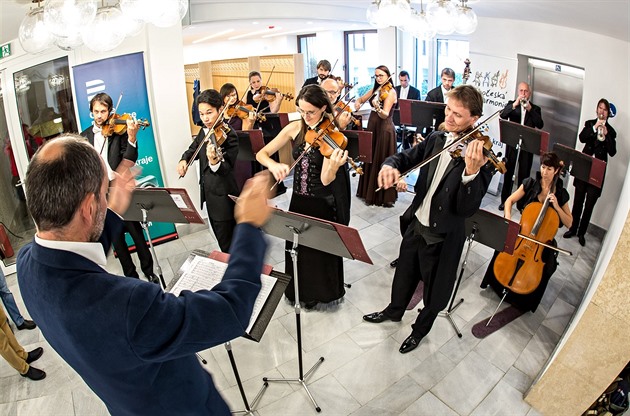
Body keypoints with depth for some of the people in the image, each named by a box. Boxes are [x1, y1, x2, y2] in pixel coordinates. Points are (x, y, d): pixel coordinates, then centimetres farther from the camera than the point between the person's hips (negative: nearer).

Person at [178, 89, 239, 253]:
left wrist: (214, 161, -47)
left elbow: (226, 169, -26)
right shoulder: (203, 132, 6)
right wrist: (184, 160, -3)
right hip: (209, 193, 8)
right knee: (221, 237, 22)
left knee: (227, 244, 0)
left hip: (223, 196, -8)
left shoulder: (229, 135, -18)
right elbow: (192, 150, 19)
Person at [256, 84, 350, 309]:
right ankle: (299, 292, 43)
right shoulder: (295, 128, -4)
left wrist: (333, 167, -46)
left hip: (323, 205, -4)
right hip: (298, 200, 4)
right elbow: (262, 154, -4)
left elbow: (326, 180, -24)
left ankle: (325, 294, 37)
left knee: (322, 251, 12)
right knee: (297, 247, 18)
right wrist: (273, 165, -25)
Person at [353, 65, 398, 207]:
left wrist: (377, 107, -43)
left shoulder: (390, 92, -12)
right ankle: (370, 191, 28)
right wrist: (358, 103, -5)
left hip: (384, 129, -8)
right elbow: (361, 99, 19)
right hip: (372, 126, 8)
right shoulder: (375, 89, 10)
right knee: (370, 160, 14)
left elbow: (385, 115, -22)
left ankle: (385, 196, 6)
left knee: (382, 162, -3)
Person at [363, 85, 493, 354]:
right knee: (404, 274, 28)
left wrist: (471, 172, -46)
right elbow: (405, 157, 1)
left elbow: (467, 209, -29)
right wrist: (390, 165, -23)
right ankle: (394, 311, 56)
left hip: (444, 238, -5)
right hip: (417, 226, 5)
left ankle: (421, 329, 47)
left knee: (435, 292, 18)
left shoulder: (482, 157, -22)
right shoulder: (436, 140, -4)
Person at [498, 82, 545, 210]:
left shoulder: (535, 108, 9)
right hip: (512, 144, 0)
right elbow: (502, 116, -12)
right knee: (508, 173, 6)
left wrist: (530, 109, -15)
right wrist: (515, 104, -22)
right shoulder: (511, 104, 7)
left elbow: (540, 125, -6)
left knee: (524, 175, 4)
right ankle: (504, 200, 15)